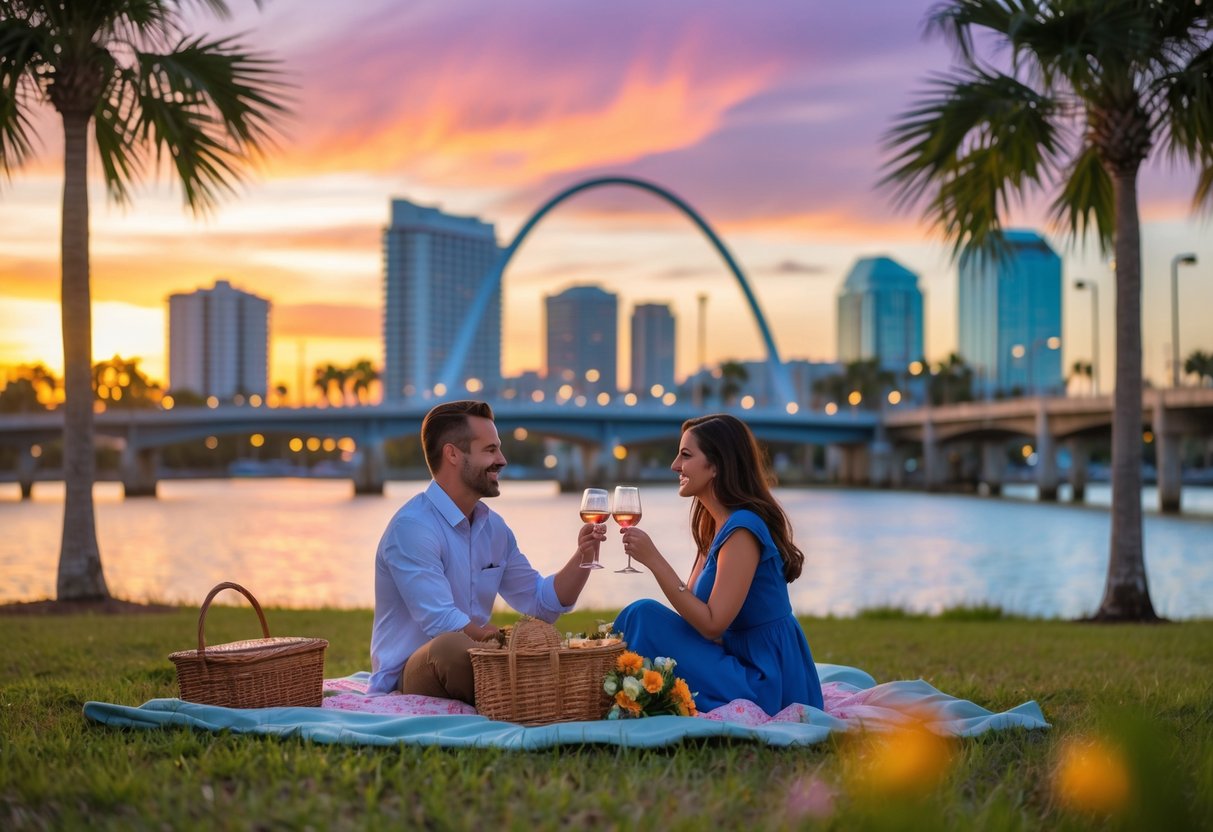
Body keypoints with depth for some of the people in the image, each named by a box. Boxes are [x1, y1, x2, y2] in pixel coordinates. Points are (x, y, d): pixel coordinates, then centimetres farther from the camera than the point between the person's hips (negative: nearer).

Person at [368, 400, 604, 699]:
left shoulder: (493, 526, 11)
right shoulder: (412, 527, -18)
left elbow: (542, 603, 17)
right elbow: (443, 624, -25)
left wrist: (582, 557, 0)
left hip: (474, 658, 7)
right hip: (407, 680, -7)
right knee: (453, 646, -38)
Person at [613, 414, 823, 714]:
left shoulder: (742, 529, -19)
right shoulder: (715, 524, 10)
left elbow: (712, 623, -22)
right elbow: (692, 607, 7)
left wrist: (653, 560, -21)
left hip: (763, 686, -9)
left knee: (644, 616, -17)